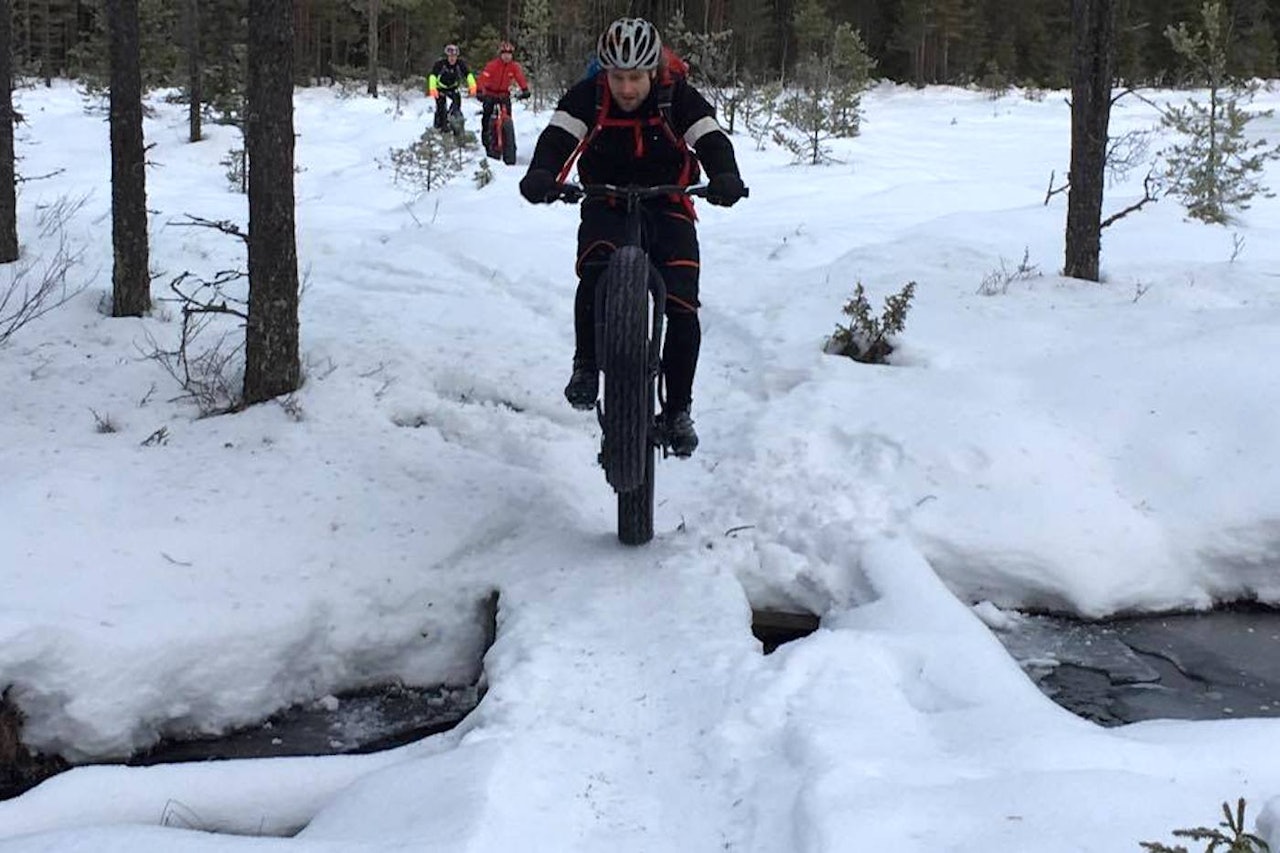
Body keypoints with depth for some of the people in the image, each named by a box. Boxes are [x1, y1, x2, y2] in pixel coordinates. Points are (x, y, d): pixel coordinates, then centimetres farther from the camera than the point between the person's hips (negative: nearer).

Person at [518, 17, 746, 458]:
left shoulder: (679, 97, -11)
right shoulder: (588, 97, -11)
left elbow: (712, 139, -20)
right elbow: (557, 136, -23)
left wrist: (725, 178, -43)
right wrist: (542, 175, -46)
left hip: (667, 208, 0)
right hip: (606, 206, 0)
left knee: (682, 308, -12)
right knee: (596, 273, -32)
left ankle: (678, 410, 4)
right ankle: (586, 366, -12)